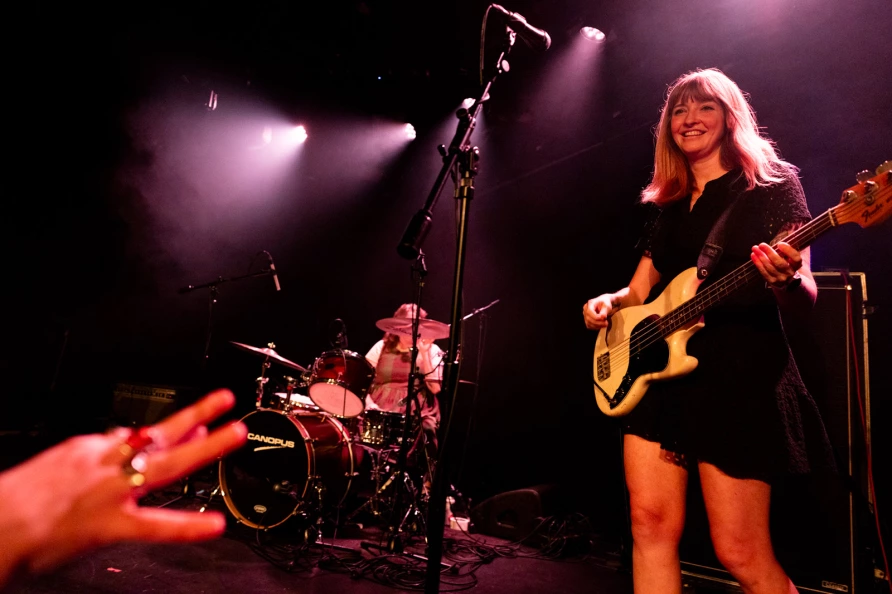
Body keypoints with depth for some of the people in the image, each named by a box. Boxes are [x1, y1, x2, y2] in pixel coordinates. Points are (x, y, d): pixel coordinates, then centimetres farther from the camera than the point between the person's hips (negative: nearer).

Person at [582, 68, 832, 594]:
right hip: (660, 372, 6)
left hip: (739, 371, -5)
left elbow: (806, 298, -6)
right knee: (651, 523, 3)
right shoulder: (670, 204, 18)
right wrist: (608, 302, -1)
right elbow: (640, 290, 21)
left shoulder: (772, 183, 2)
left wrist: (786, 280, -29)